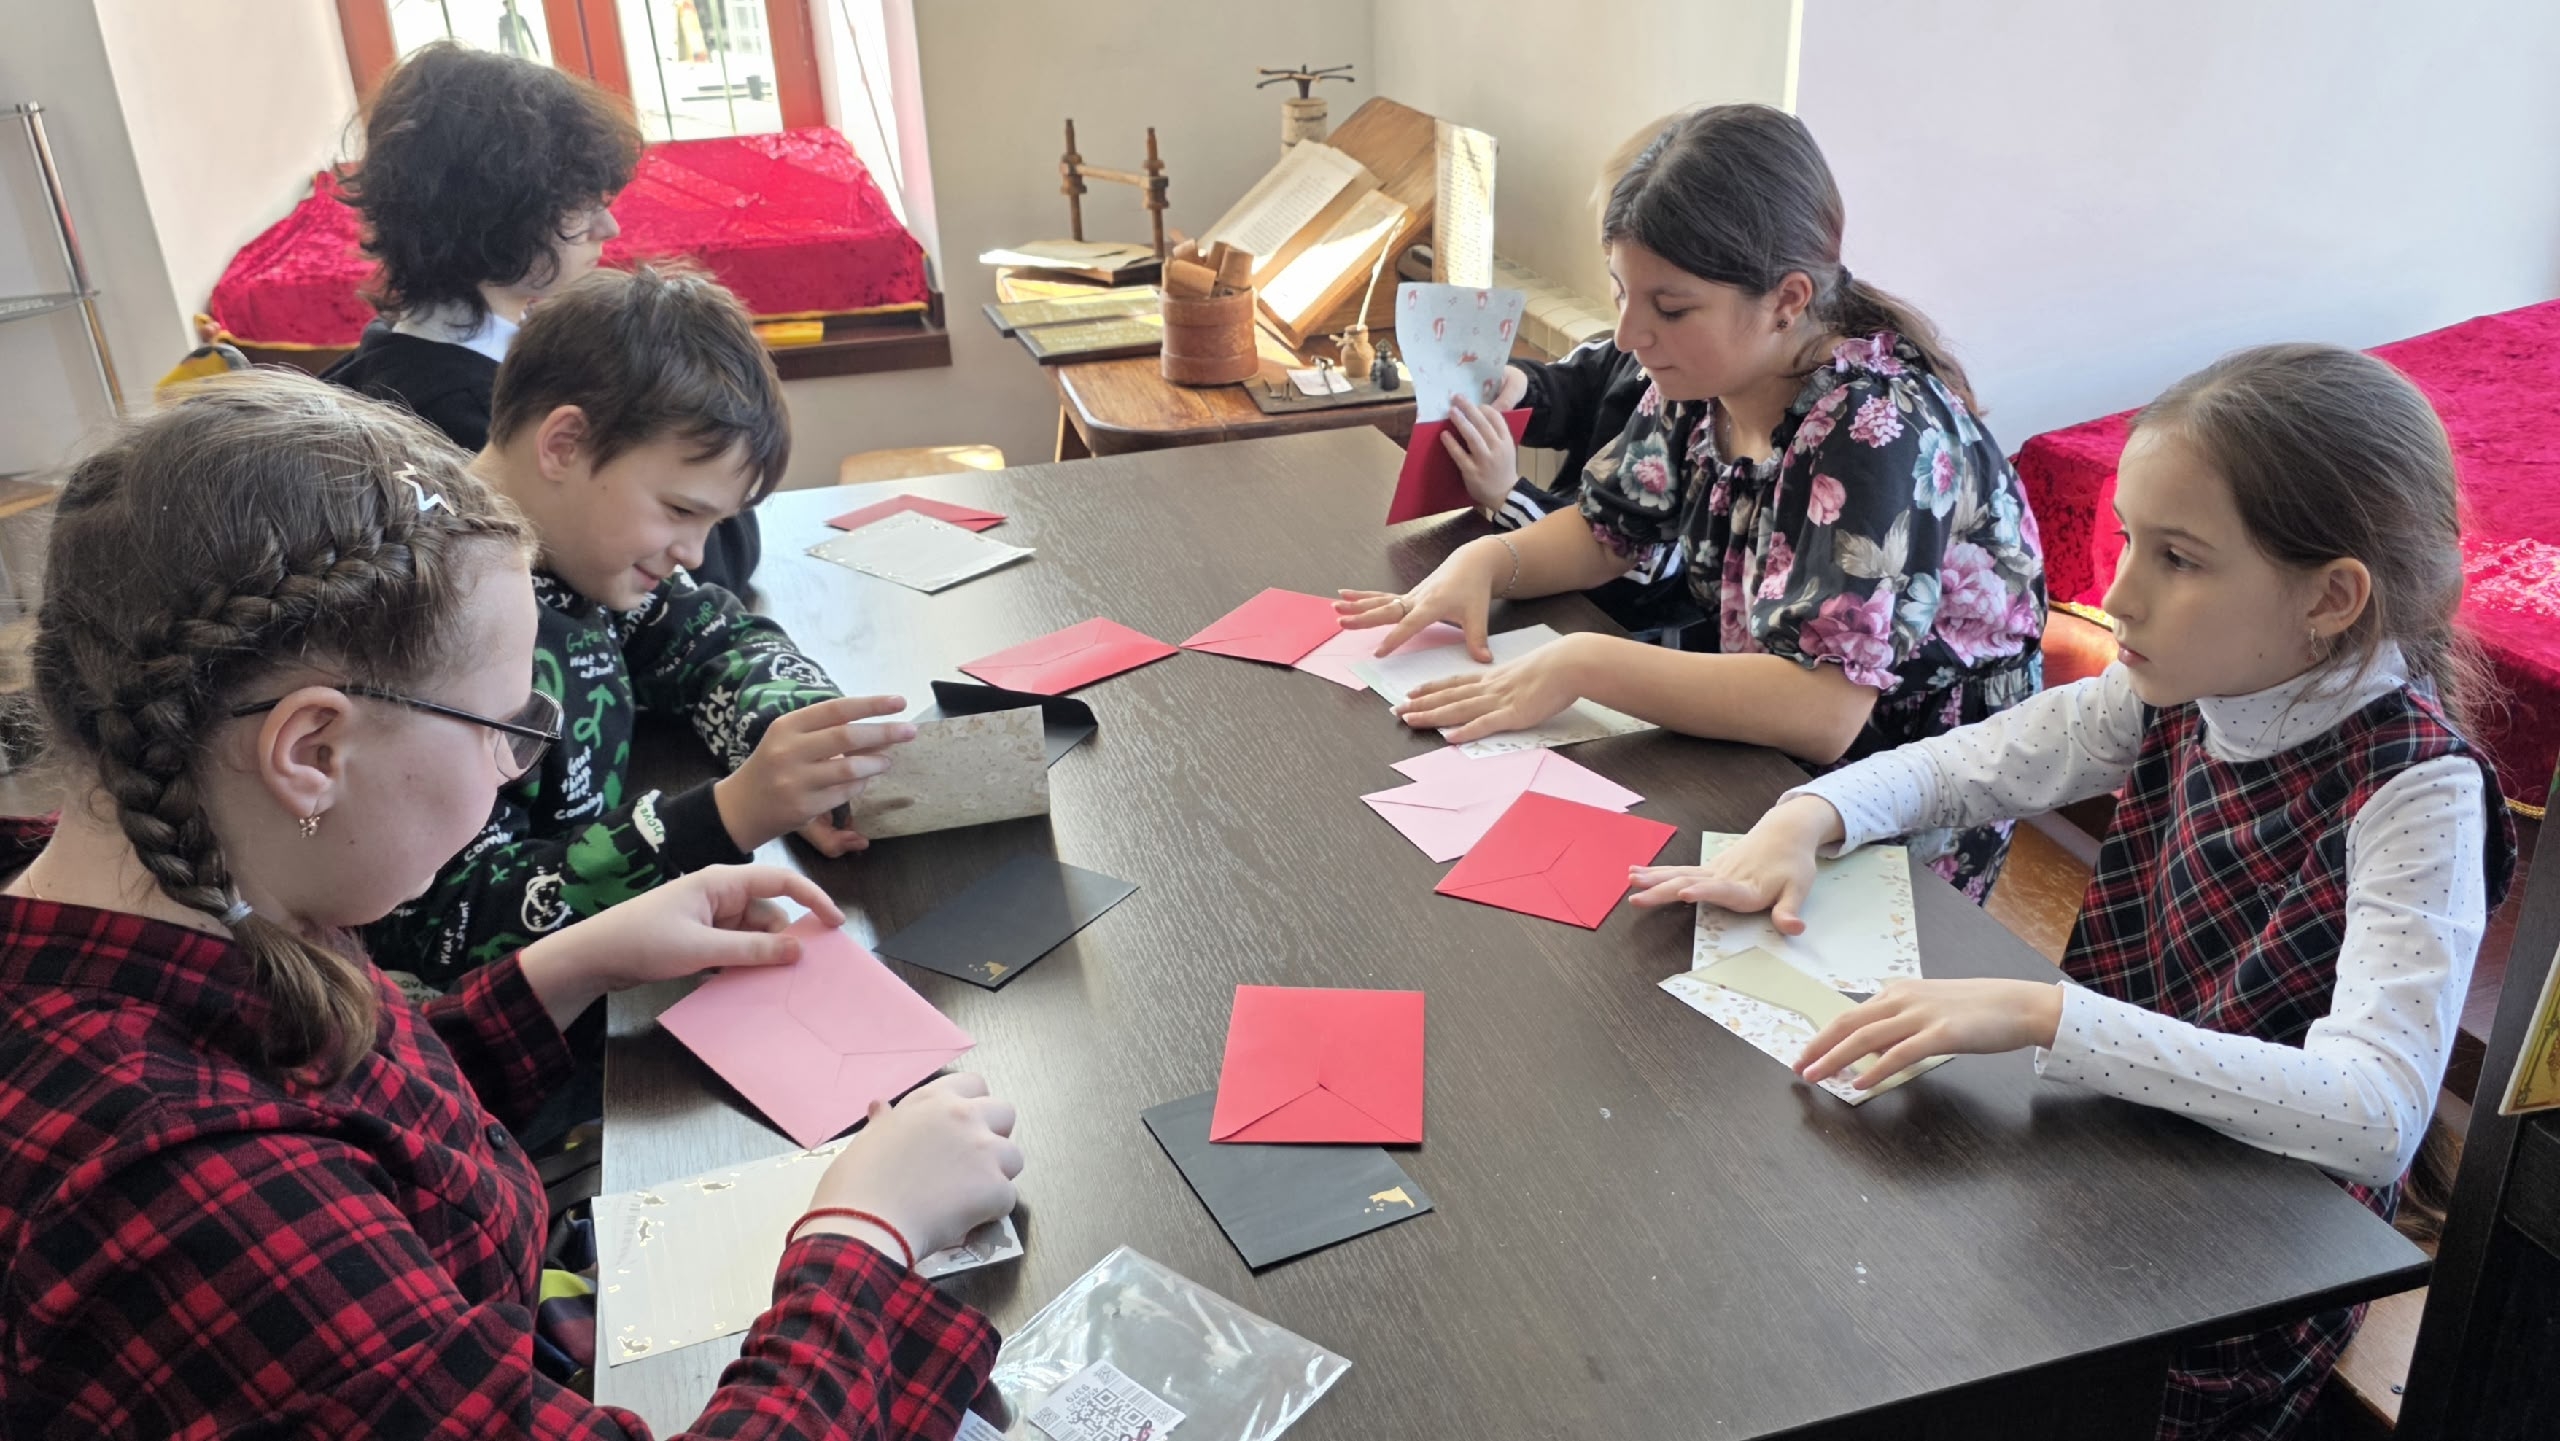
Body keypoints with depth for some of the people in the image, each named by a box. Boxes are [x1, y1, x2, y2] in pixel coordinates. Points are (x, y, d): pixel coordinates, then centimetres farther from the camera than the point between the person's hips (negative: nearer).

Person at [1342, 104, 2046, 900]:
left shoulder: (1878, 430, -27)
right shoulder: (1702, 381, -5)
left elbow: (1818, 709, -35)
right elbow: (1606, 531, 10)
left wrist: (1580, 663, -33)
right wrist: (1485, 561, -10)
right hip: (1759, 755, 7)